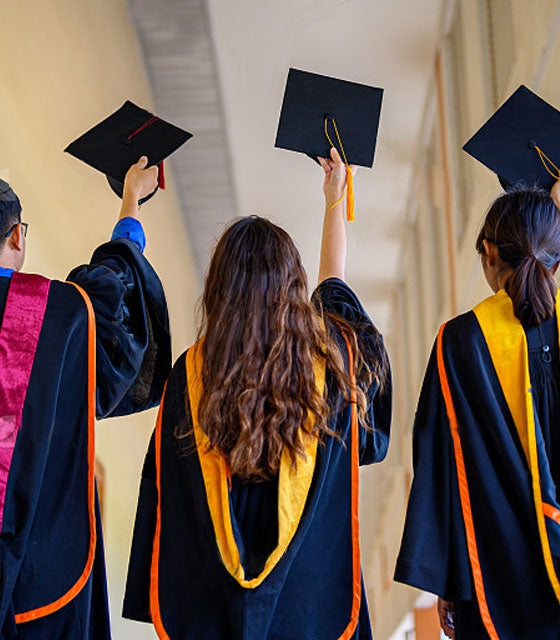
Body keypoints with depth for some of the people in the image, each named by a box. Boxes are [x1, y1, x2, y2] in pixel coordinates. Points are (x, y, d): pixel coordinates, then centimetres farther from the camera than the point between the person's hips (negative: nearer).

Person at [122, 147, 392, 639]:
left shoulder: (192, 373, -9)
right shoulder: (329, 356, -6)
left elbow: (165, 495, -7)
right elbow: (334, 278, 16)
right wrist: (335, 198, 32)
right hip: (313, 593, 1)